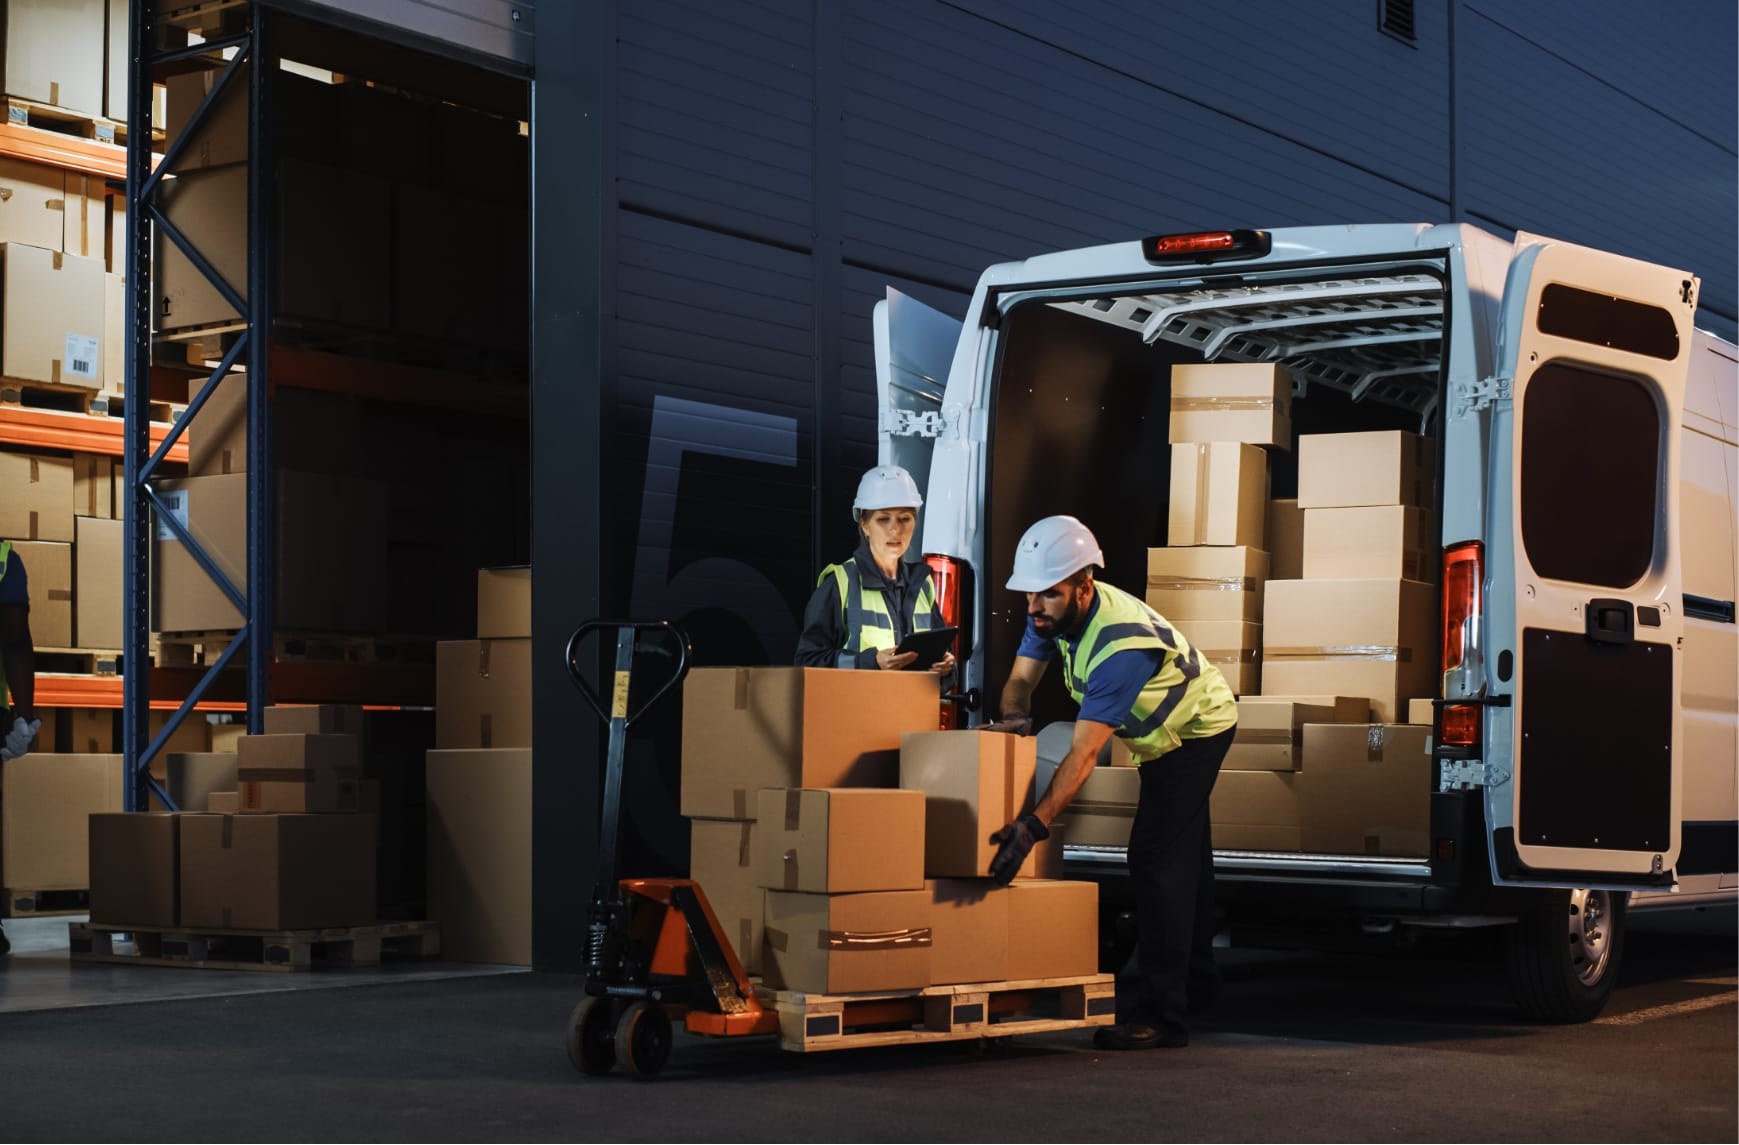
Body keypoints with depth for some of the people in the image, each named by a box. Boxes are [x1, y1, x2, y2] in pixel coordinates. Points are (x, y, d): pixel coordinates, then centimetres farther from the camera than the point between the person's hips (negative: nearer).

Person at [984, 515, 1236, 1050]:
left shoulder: (1121, 644, -41)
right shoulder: (1057, 610, -16)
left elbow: (1084, 753, -44)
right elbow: (1021, 678, -10)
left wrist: (1033, 826, -51)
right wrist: (1014, 717, -34)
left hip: (1198, 729, -9)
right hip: (1167, 731, 9)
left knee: (1156, 857, -18)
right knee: (1183, 854, 22)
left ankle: (1164, 1014, -18)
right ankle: (1196, 980, 39)